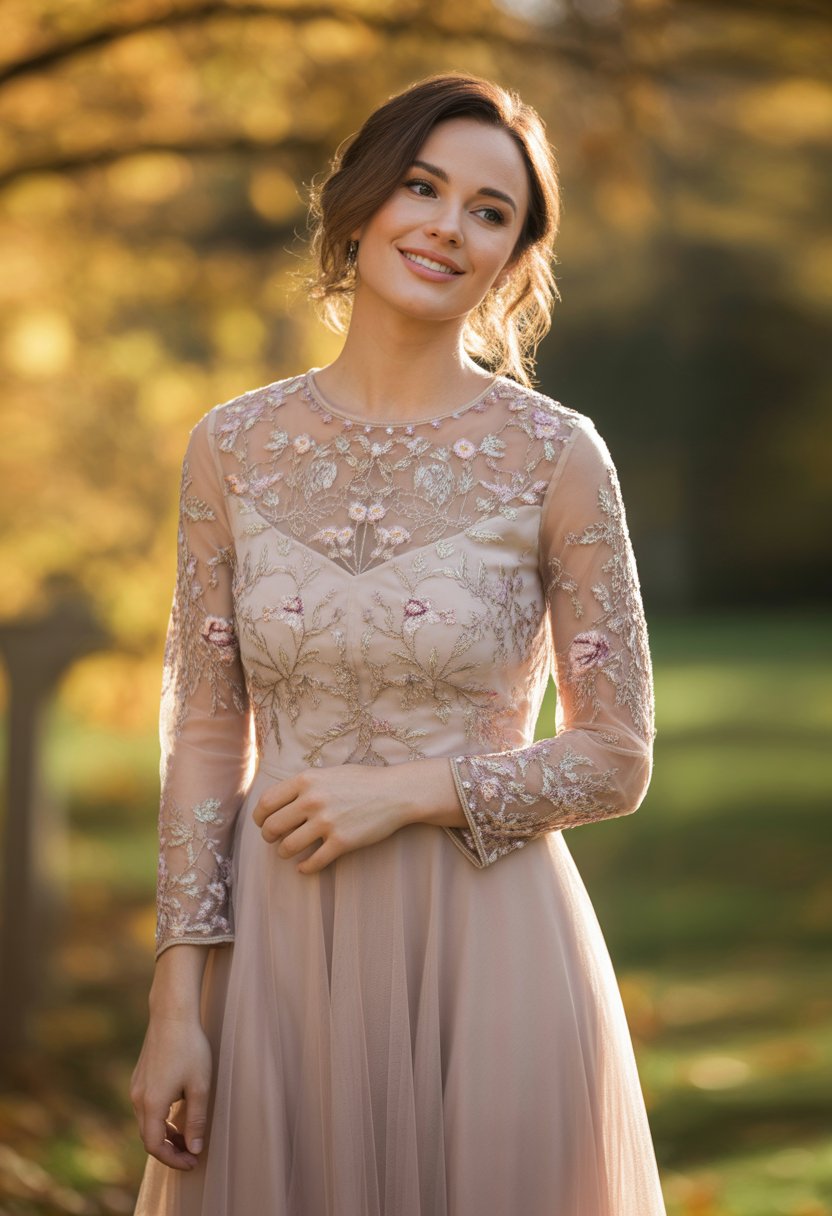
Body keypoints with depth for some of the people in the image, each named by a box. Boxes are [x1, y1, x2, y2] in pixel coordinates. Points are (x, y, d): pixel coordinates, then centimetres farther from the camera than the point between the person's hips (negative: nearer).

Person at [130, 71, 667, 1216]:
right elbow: (207, 736, 4)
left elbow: (618, 761, -1)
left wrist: (415, 788, -14)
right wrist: (177, 1004, -2)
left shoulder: (557, 456, -5)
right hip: (277, 944, 2)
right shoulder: (234, 446, 2)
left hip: (484, 946, -2)